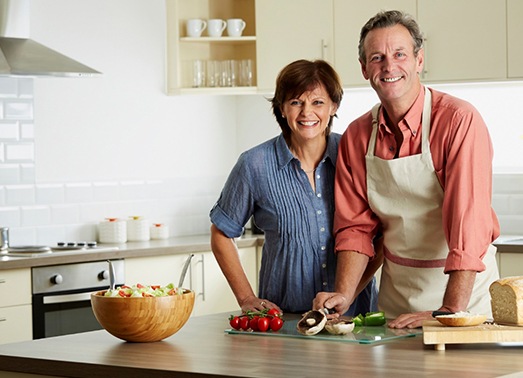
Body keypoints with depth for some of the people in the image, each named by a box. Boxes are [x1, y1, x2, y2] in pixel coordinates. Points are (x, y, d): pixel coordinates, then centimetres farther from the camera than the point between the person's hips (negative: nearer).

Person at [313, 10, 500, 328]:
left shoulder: (460, 120, -15)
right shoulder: (356, 137, 4)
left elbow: (469, 221, -21)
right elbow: (357, 226, 9)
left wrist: (449, 312, -27)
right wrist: (344, 295, -6)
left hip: (463, 288, -4)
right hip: (396, 293, 4)